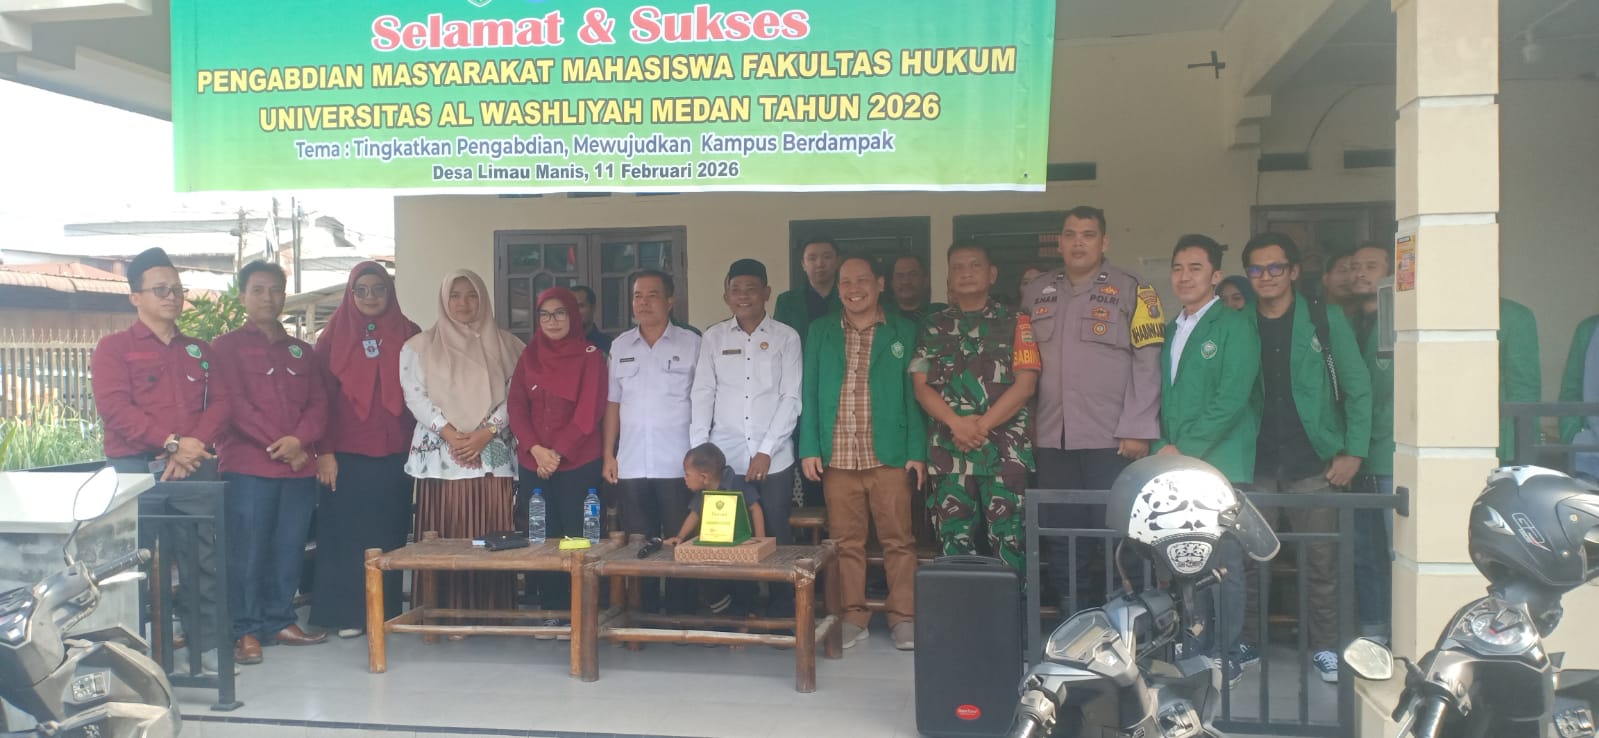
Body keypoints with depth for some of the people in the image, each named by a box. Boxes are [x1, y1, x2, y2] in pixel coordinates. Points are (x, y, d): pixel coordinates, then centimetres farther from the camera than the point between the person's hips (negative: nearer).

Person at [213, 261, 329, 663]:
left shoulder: (301, 351, 20)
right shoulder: (227, 346, 6)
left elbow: (318, 403, 11)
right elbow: (234, 403, -6)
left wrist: (299, 439, -8)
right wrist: (276, 443, -13)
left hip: (299, 466, 4)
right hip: (247, 466, -4)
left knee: (290, 548, 5)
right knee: (247, 550, -6)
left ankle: (280, 621, 14)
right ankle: (245, 630, -1)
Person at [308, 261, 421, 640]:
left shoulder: (409, 335, 8)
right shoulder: (334, 336, 5)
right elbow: (321, 397, 2)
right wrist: (324, 451, -6)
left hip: (394, 454, 1)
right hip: (345, 454, -1)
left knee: (388, 534, 4)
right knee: (345, 534, 1)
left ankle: (386, 611, 13)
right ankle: (346, 614, 9)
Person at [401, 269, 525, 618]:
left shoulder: (505, 345, 11)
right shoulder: (420, 346, 11)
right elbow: (415, 395, 1)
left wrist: (486, 432, -11)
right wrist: (450, 433, -11)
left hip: (494, 455, 1)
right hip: (441, 455, 0)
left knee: (491, 539, -2)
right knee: (445, 538, -2)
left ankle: (493, 614, 3)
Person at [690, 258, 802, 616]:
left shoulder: (786, 337, 3)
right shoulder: (713, 337, 8)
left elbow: (791, 398, -1)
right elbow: (702, 395, 5)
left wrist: (766, 451, -8)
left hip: (774, 460, -1)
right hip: (724, 458, 1)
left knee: (777, 538, 2)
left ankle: (781, 614, 15)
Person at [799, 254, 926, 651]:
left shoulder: (904, 332, 7)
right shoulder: (820, 332, 11)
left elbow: (913, 394, 4)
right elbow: (809, 393, 8)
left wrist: (917, 451, -3)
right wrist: (809, 448, 0)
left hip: (890, 454, -1)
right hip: (837, 455, 2)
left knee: (898, 539, 1)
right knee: (846, 541, 6)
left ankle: (903, 617, 10)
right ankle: (853, 616, 16)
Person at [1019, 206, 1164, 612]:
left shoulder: (1132, 291, 0)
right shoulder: (1036, 293, 13)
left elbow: (1147, 363, -6)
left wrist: (1137, 429, -12)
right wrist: (1022, 422, 7)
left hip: (1110, 440, -4)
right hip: (1053, 439, 4)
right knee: (1060, 535, 9)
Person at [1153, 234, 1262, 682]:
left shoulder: (1234, 327, -3)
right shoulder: (1172, 331, 18)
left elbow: (1231, 399, -12)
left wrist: (1185, 449, -14)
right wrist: (1164, 448, 2)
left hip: (1221, 465, -6)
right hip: (1177, 466, 6)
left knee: (1223, 562, -3)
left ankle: (1226, 654, 6)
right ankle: (1200, 646, 16)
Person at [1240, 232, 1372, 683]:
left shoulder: (1325, 321, 4)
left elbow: (1358, 388, 3)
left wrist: (1353, 452, -3)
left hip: (1312, 464, -1)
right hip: (1255, 467, 1)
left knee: (1321, 562, 1)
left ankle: (1325, 648, 15)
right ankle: (1245, 643, 16)